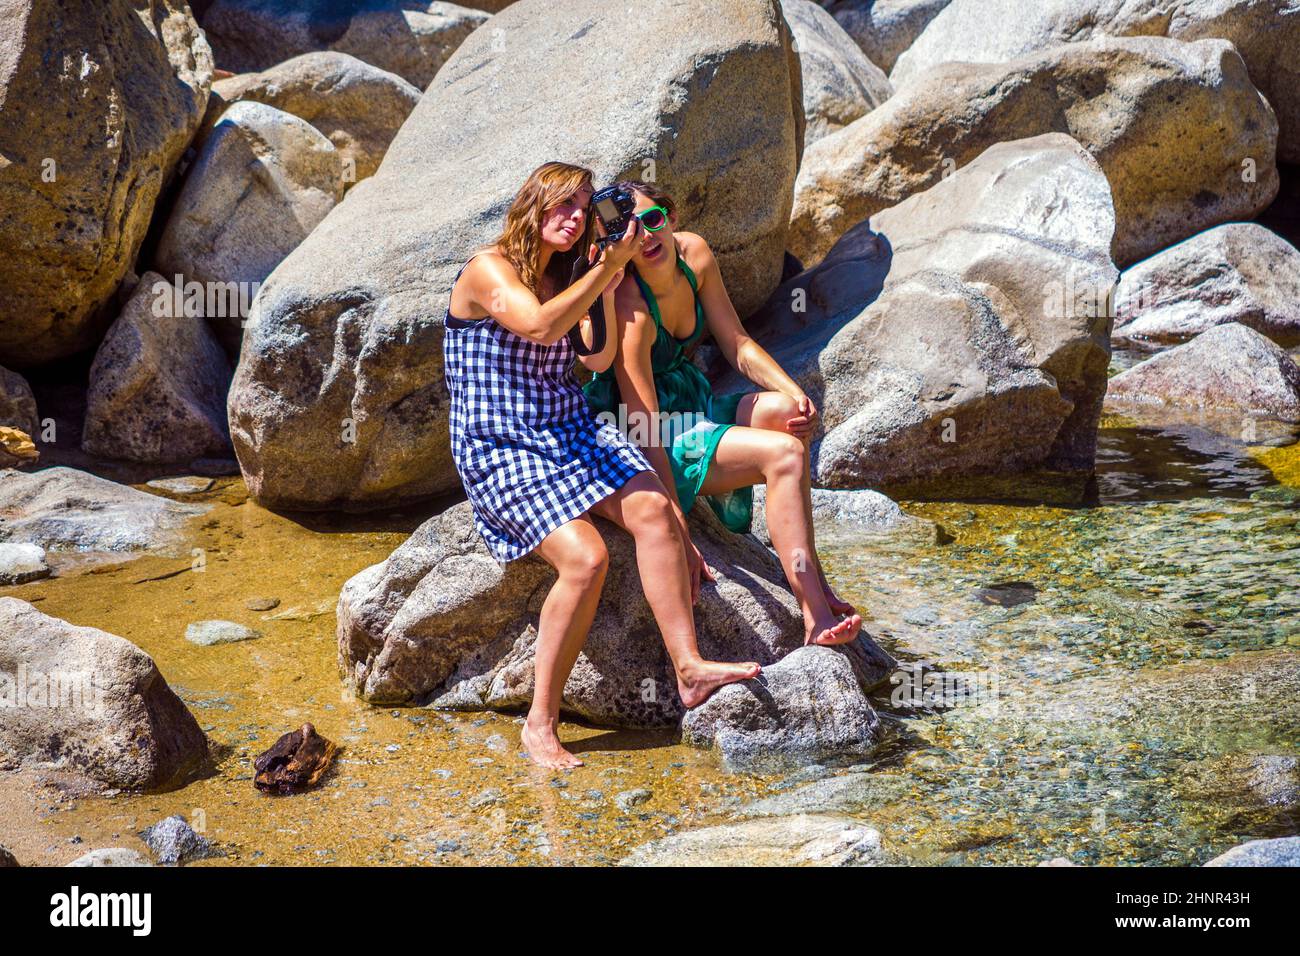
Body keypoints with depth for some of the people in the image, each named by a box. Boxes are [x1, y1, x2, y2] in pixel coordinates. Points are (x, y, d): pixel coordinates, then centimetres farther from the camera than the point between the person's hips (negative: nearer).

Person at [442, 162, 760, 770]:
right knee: (585, 557, -27)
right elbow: (541, 327, -25)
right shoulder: (489, 269, -7)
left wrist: (607, 291, -5)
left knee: (652, 507, -21)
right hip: (501, 450, -7)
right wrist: (607, 267, -21)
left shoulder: (561, 278, 18)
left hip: (571, 433, 7)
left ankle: (688, 666, -23)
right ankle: (540, 725, -18)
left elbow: (598, 360, 9)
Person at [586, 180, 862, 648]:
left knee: (788, 413, -14)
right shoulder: (631, 310, -27)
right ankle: (817, 619, -21)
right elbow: (646, 431, -28)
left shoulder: (695, 254, -5)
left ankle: (808, 574, -10)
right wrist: (679, 534, -30)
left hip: (689, 405, 8)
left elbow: (737, 345, 5)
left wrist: (795, 393, -12)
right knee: (784, 453, -22)